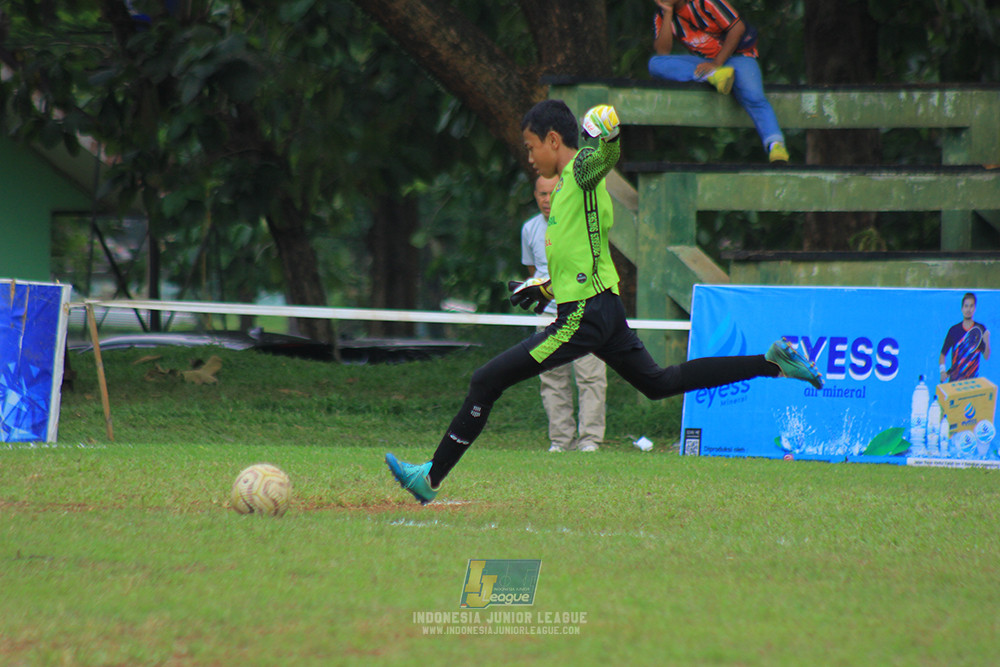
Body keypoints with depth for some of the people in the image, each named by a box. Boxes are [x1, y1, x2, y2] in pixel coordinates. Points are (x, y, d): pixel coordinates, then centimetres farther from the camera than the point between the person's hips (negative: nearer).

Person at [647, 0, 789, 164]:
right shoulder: (662, 15, 3)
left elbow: (738, 27, -14)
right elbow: (662, 52, -8)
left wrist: (717, 63, -18)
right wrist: (668, 13, -13)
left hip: (736, 56, -5)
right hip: (702, 62, 5)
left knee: (753, 97, -33)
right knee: (655, 64, -20)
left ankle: (775, 145, -44)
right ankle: (714, 76, -30)